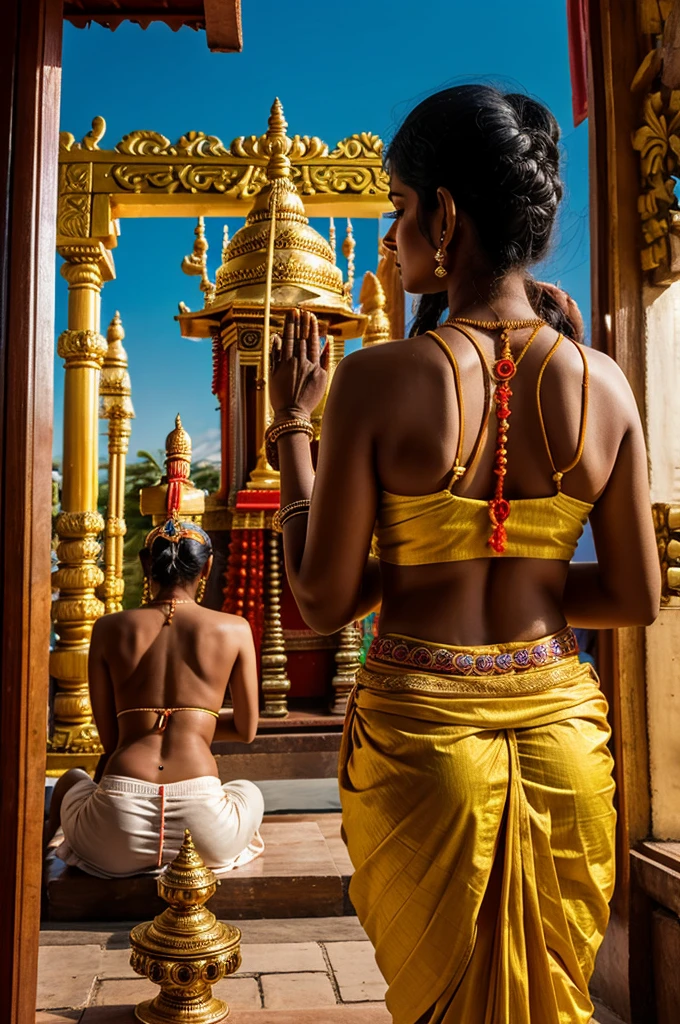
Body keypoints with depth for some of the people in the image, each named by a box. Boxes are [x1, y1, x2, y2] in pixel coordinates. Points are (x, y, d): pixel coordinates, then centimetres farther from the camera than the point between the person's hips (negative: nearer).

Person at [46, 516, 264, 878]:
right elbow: (246, 730, 11)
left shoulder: (109, 629, 6)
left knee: (72, 781, 37)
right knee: (249, 791, 36)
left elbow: (109, 739, 9)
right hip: (201, 824, -1)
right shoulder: (234, 630, 3)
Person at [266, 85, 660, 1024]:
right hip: (560, 735, 3)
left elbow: (323, 601, -10)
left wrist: (290, 426, -2)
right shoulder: (605, 384, -5)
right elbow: (636, 597, 0)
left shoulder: (381, 379, -16)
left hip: (421, 734, -3)